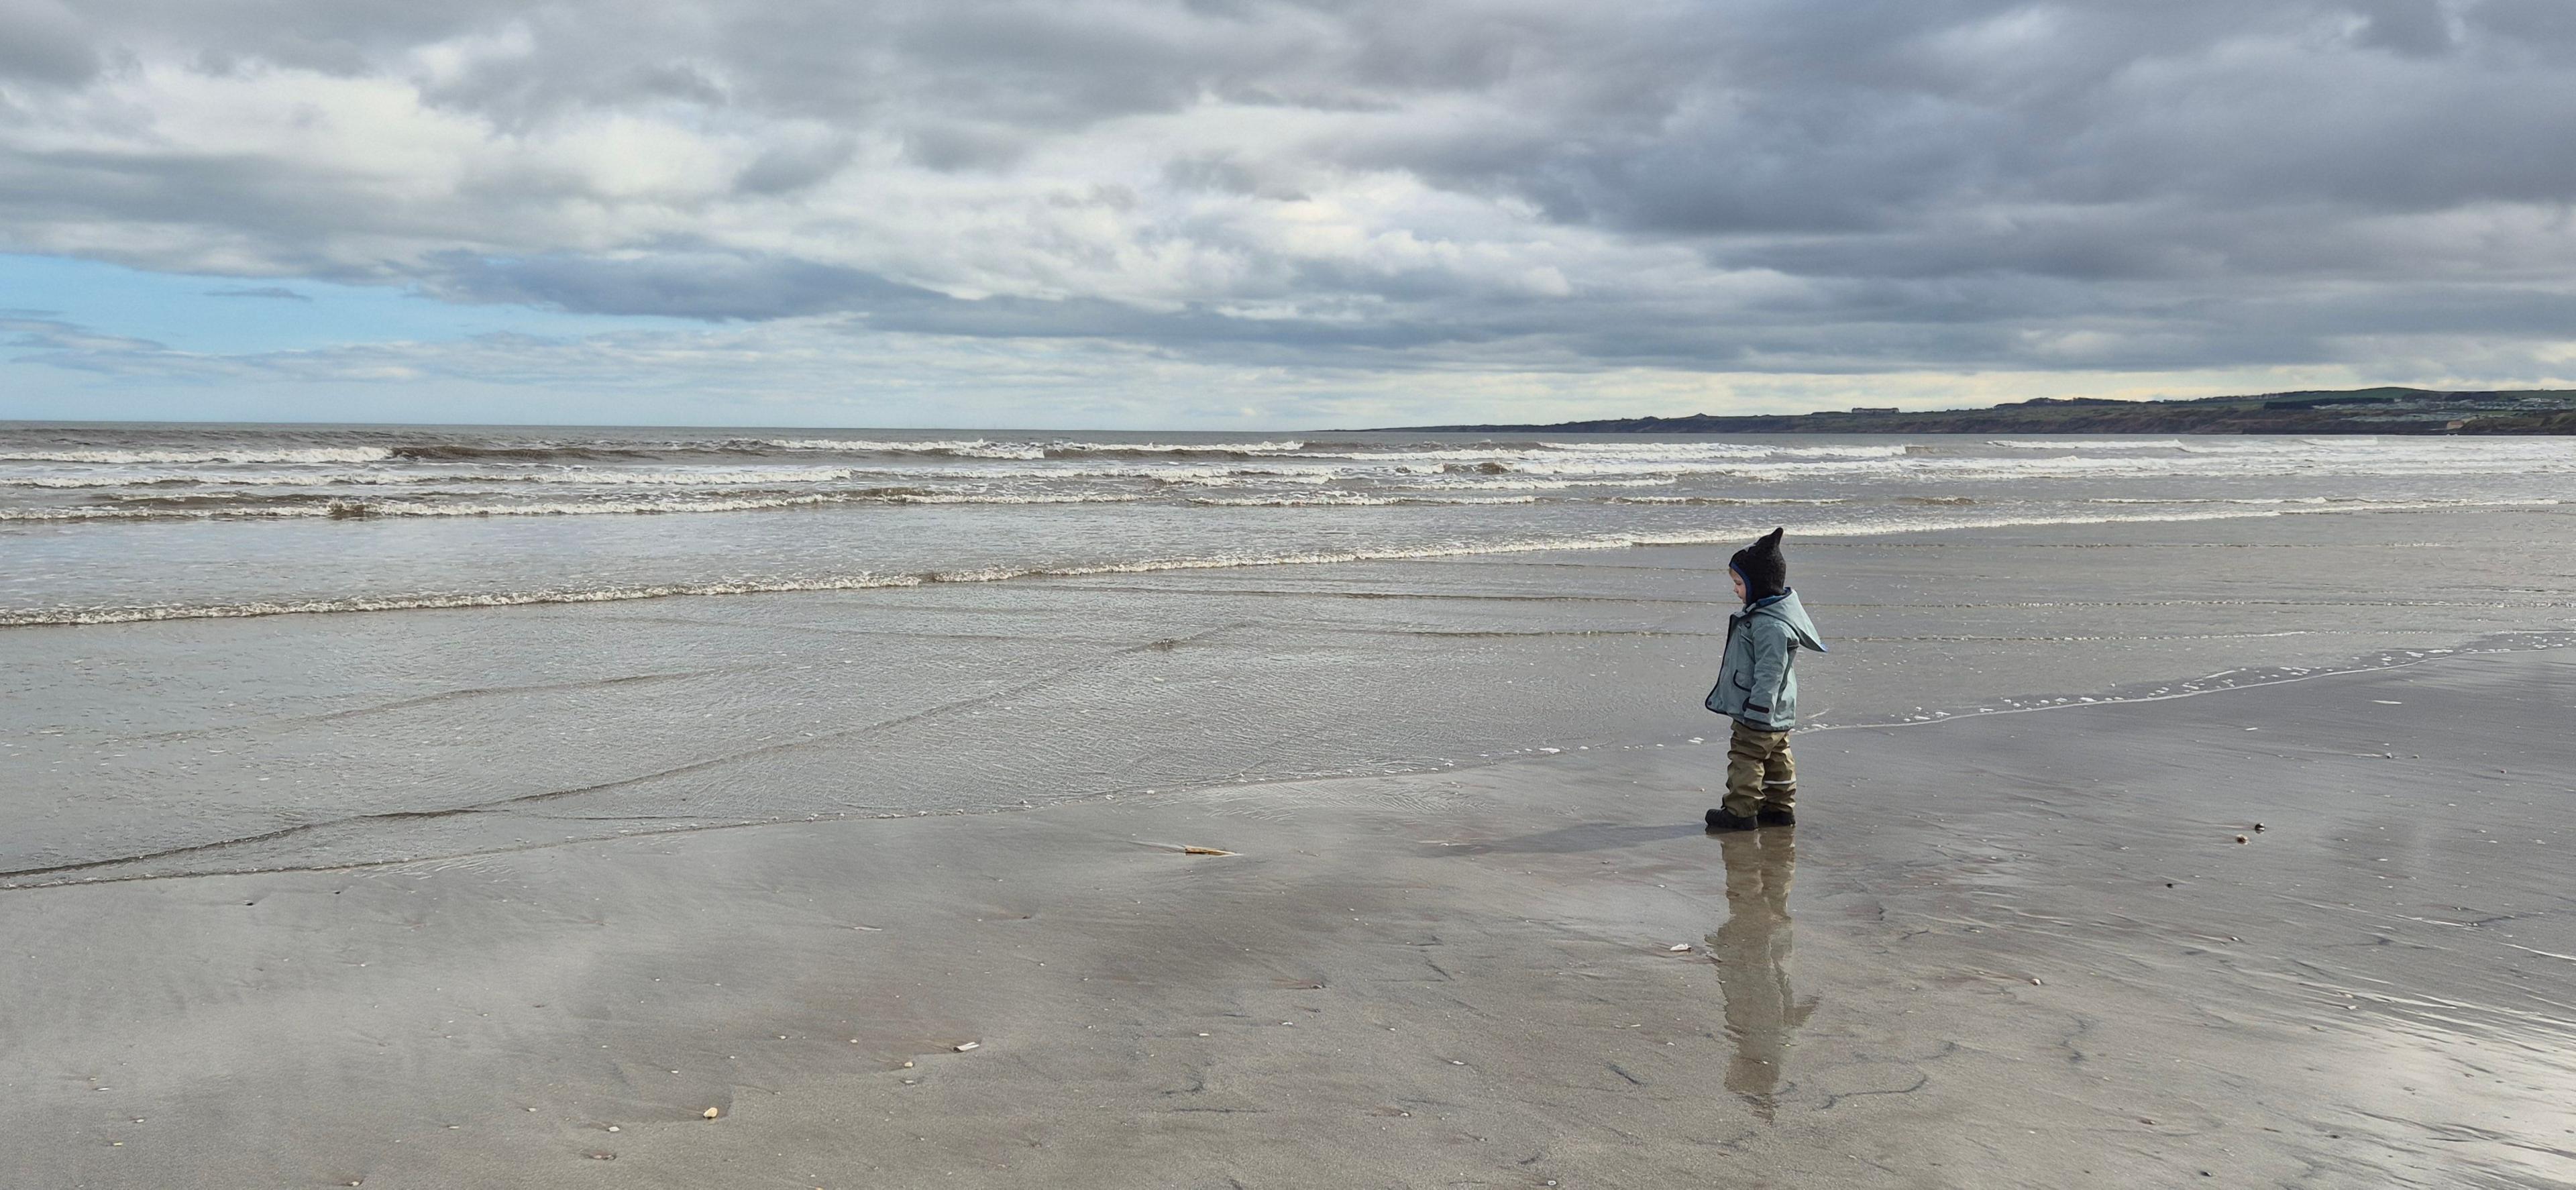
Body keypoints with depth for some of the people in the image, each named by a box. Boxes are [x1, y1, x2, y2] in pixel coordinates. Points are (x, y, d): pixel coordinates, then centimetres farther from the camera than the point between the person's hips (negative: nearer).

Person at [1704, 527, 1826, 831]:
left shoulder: (1771, 625, -26)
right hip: (1778, 714, 11)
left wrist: (1757, 712, -24)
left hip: (1761, 715, -11)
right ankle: (1781, 807, 26)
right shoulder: (1771, 611, 10)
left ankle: (1741, 811, 3)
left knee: (1745, 756, -3)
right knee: (1777, 758, 17)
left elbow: (1769, 673, -26)